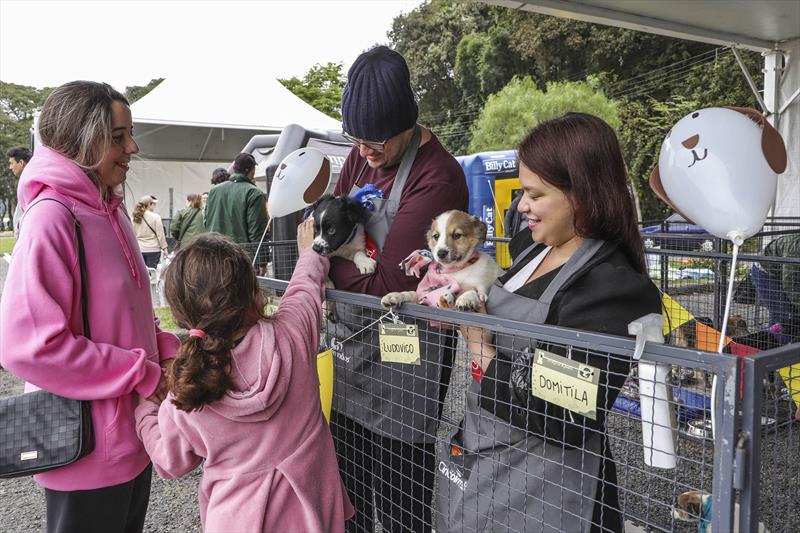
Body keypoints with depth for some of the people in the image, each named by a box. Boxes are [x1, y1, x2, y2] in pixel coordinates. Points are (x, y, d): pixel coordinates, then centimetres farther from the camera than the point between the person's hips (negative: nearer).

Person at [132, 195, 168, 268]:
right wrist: (164, 248, 1)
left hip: (138, 250, 4)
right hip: (153, 250, -4)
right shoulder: (155, 217, -7)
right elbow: (160, 235, -6)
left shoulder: (133, 217, 4)